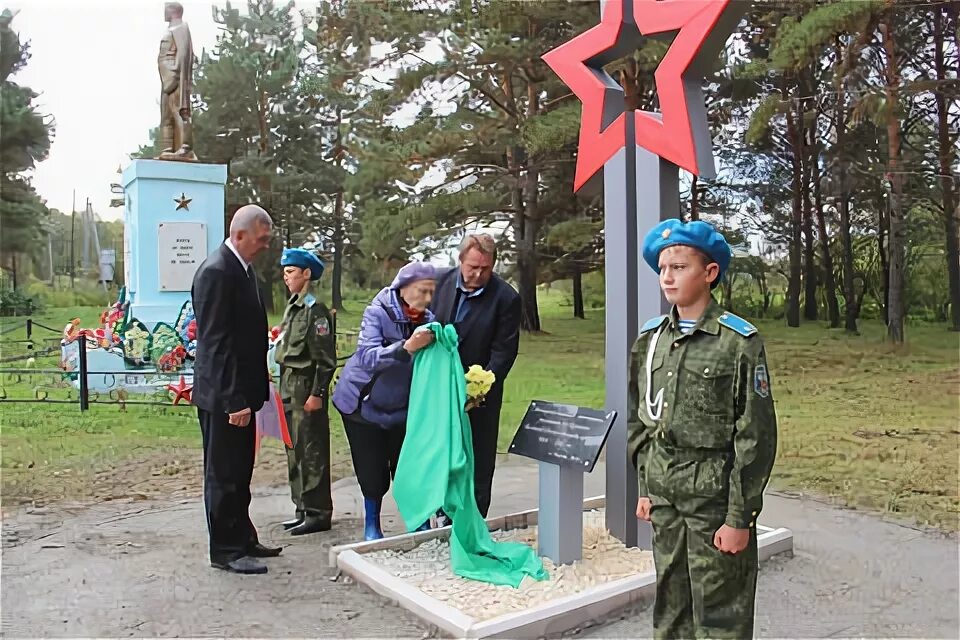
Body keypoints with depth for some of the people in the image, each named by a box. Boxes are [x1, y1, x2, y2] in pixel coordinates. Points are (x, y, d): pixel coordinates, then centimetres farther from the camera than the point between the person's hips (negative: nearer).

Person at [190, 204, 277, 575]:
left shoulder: (243, 268, 10)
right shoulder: (216, 272, -18)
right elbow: (216, 342, -22)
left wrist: (252, 392, 15)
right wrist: (233, 400, -23)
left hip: (241, 392, 9)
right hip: (223, 396, -9)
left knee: (239, 472, 18)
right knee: (224, 474, 4)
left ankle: (242, 539, 31)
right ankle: (225, 551, 17)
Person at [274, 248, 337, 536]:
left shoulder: (315, 309, -13)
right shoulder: (293, 306, 13)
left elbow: (326, 358, -15)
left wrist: (317, 393, -17)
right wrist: (284, 390, 15)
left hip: (307, 390, -9)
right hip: (289, 388, 9)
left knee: (312, 451, -2)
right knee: (295, 451, 14)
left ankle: (318, 513, 7)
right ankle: (304, 510, 25)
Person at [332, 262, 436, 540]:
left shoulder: (427, 320, -7)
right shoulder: (377, 313, -19)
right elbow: (369, 356, -33)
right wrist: (407, 347, -46)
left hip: (401, 408, 3)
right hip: (363, 403, -3)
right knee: (372, 470, 3)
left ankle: (420, 523, 12)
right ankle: (372, 525, 23)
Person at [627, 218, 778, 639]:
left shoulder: (739, 341, -11)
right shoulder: (650, 337, 5)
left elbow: (756, 437, -12)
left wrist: (740, 517, -13)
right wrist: (645, 487, 12)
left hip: (714, 500, -5)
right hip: (663, 498, 5)